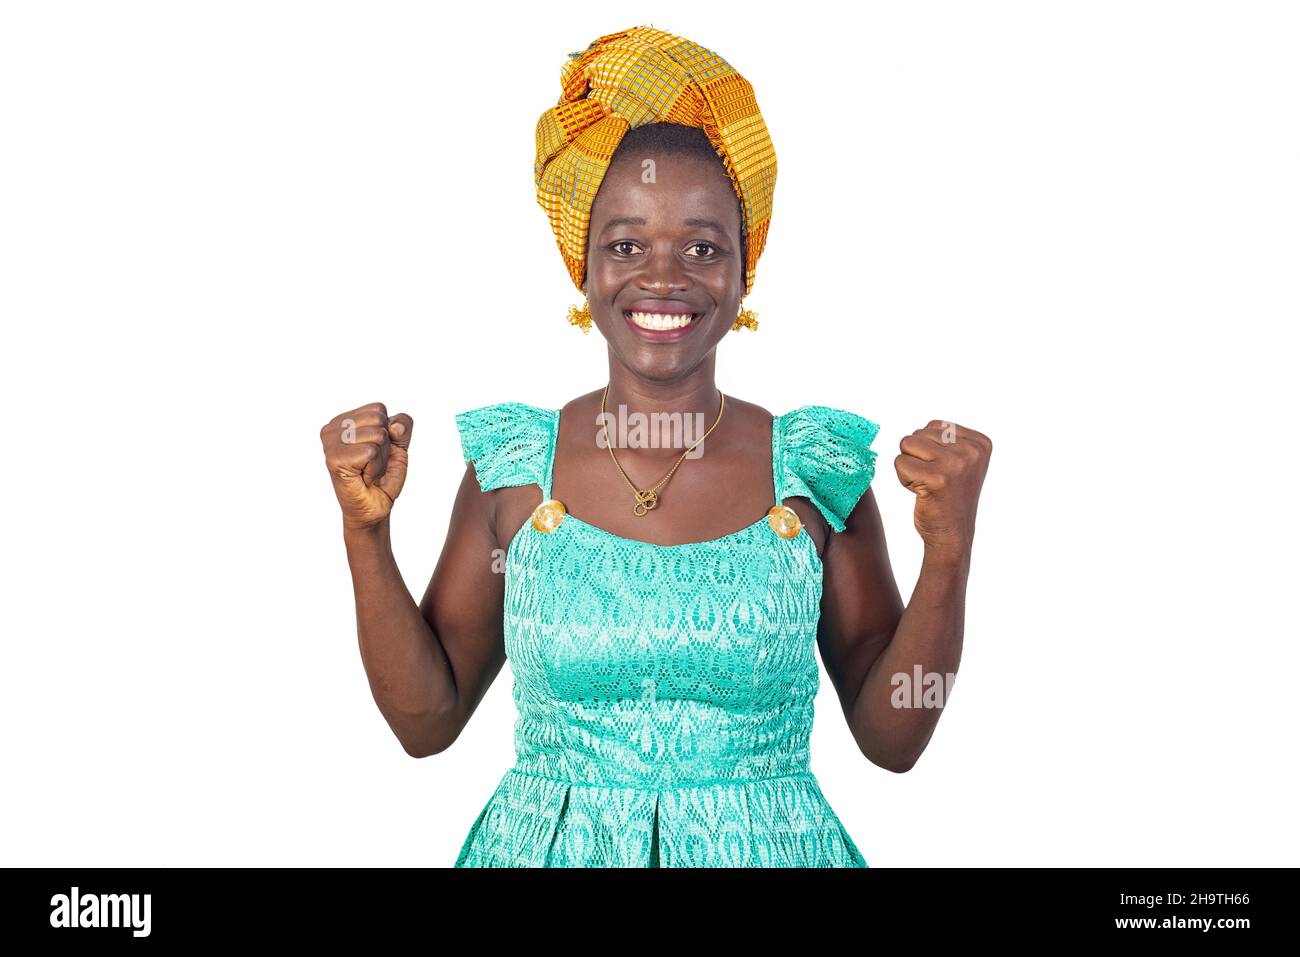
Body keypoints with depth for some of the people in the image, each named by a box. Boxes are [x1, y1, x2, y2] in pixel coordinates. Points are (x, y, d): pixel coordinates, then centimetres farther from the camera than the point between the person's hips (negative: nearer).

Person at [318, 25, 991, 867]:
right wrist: (367, 530, -11)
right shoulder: (511, 467, -6)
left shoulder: (817, 469, -8)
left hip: (767, 851, 0)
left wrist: (950, 548, -15)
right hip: (550, 845, 1)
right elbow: (427, 720, -1)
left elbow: (893, 739, -4)